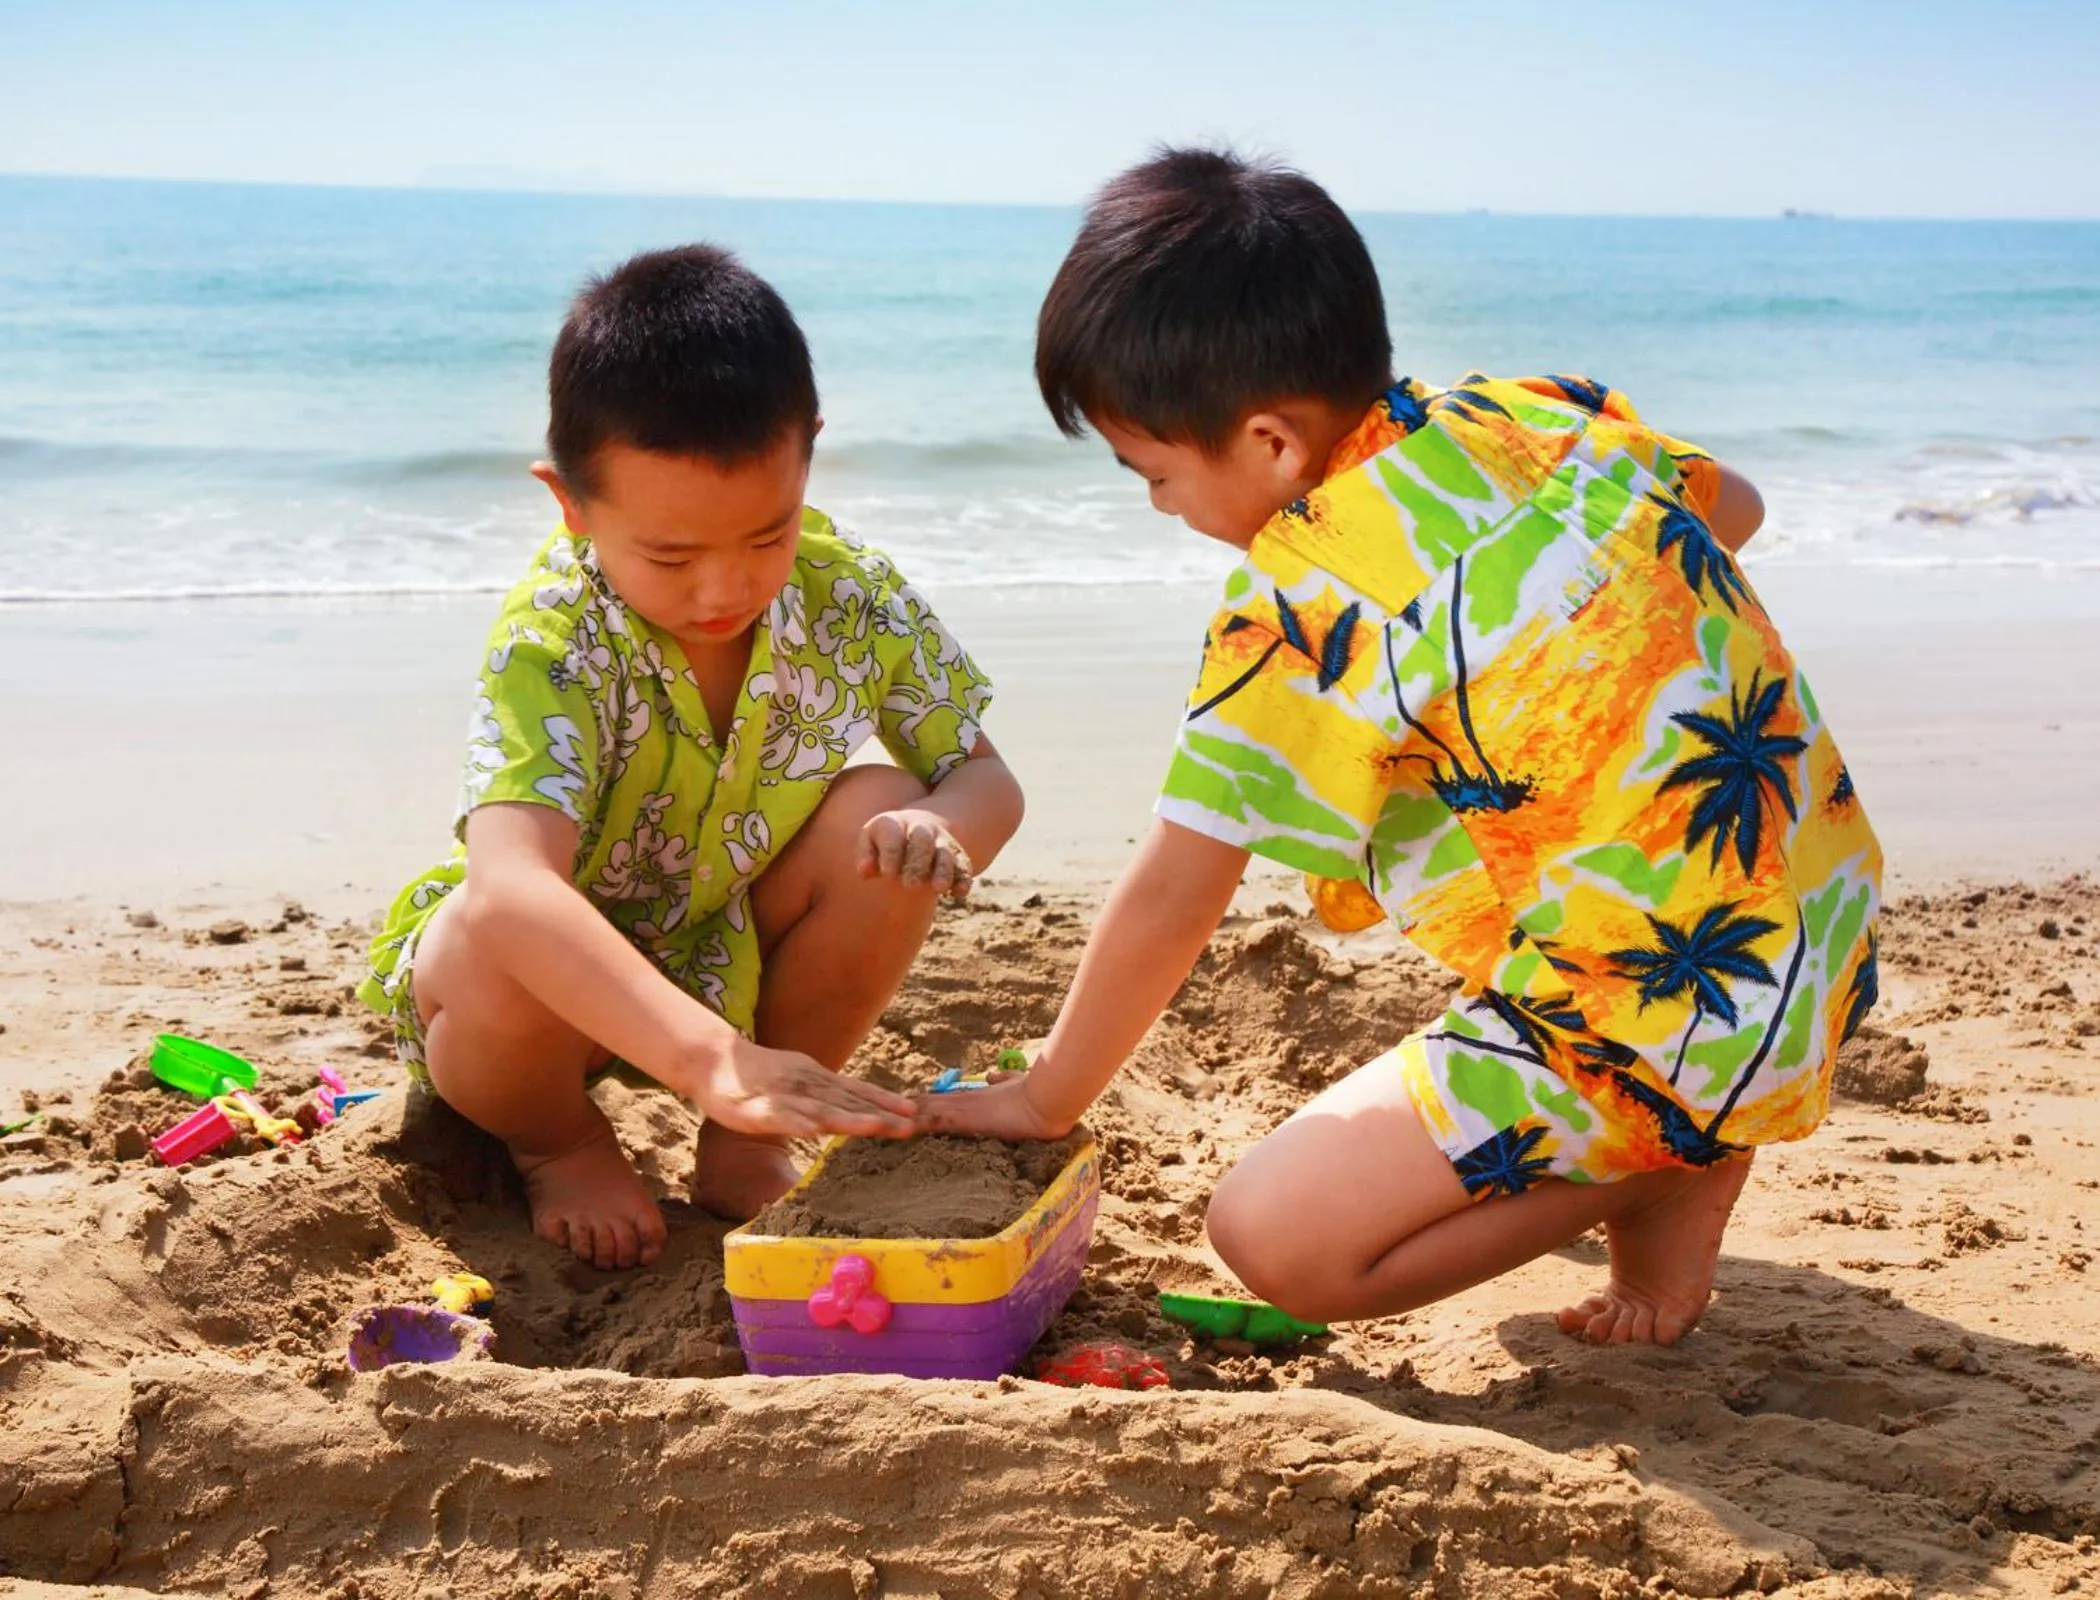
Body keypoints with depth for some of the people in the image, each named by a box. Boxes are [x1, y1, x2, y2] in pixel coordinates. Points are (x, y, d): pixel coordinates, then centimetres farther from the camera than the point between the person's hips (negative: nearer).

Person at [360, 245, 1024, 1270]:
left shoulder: (849, 595, -17)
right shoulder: (551, 643, -32)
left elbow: (985, 776, -6)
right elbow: (509, 887, -48)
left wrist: (942, 831, -34)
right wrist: (715, 1058, -61)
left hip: (729, 959, 4)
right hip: (560, 977, -4)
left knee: (883, 817, -22)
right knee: (501, 957, -38)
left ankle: (741, 1148, -1)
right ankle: (557, 1144, 1)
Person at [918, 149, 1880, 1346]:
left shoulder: (1298, 609, -18)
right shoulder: (1539, 410, 3)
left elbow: (1169, 901, -9)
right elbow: (1733, 509, 24)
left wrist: (1048, 1098, 6)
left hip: (1667, 1023, -9)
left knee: (1273, 1237, -8)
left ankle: (1665, 1177, 1)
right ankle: (1692, 1136, 23)